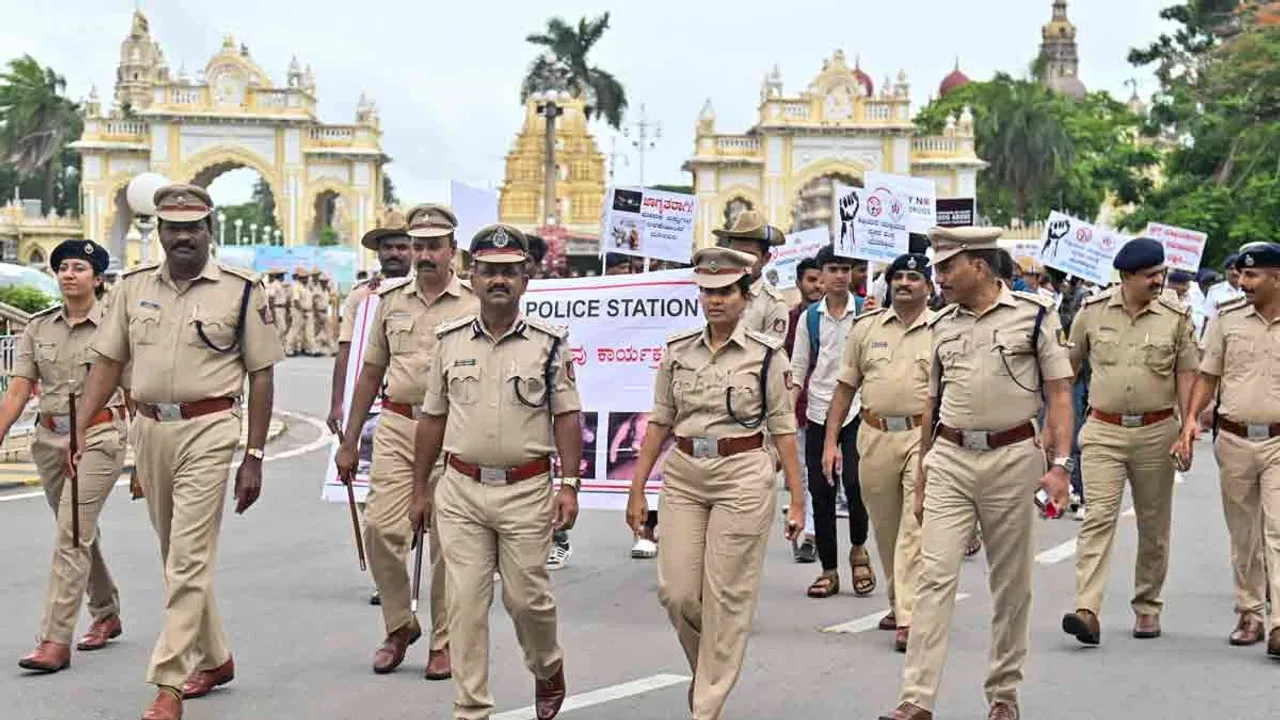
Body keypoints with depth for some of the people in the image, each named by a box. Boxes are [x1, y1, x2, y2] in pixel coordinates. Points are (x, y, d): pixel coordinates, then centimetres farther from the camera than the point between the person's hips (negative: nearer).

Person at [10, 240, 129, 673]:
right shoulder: (38, 327, 7)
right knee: (80, 533, 17)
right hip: (50, 438, 5)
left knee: (72, 535, -12)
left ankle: (56, 641, -12)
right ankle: (107, 615, 35)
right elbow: (18, 391, 3)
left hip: (98, 436, -5)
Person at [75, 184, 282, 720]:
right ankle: (213, 658, 30)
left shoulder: (241, 290, -3)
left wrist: (254, 456, -5)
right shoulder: (134, 286, 9)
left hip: (207, 431, -5)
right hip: (149, 429, 5)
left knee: (189, 558, -9)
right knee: (177, 557, 15)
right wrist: (80, 431, 1)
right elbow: (108, 361, 11)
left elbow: (261, 375, -2)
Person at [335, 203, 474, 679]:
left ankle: (444, 643, 13)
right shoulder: (391, 301, 11)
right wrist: (349, 442, 14)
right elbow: (370, 373, 16)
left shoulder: (474, 305, 1)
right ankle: (399, 625, 13)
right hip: (397, 425, 3)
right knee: (380, 527, -7)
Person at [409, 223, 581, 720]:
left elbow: (567, 416, -1)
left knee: (526, 596, 4)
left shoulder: (548, 343, -1)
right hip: (460, 491, 2)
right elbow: (433, 416, 11)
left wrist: (570, 484, -9)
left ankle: (548, 667, 34)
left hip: (526, 490, -2)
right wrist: (420, 488, 11)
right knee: (465, 603, 1)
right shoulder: (451, 340, 6)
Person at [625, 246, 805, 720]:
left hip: (743, 476, -3)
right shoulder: (677, 351, 5)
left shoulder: (767, 354, -4)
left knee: (727, 596, 0)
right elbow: (660, 422, 9)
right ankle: (708, 668, 32)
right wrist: (637, 489, 6)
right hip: (683, 476, 3)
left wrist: (797, 500, -3)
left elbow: (783, 429, -1)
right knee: (676, 592, 2)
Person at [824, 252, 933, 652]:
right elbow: (845, 387, 13)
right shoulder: (866, 327, 10)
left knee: (915, 529, -11)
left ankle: (909, 618, -12)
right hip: (875, 436, 4)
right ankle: (899, 602, 31)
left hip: (924, 436, -4)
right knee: (885, 528, 13)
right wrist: (830, 441, 7)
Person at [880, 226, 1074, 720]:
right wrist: (921, 477, 19)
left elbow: (1059, 393, -2)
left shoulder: (1034, 314, -2)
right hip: (949, 460, 3)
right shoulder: (942, 325, 10)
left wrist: (1060, 463, -11)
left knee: (1011, 582, 8)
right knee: (935, 575, -7)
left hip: (1012, 457, -3)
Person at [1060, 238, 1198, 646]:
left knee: (1153, 525, 9)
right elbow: (1067, 367, 10)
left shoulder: (1176, 318, 2)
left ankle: (1147, 608, 23)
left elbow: (1186, 376, 3)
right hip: (1103, 431, -1)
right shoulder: (1093, 312, 2)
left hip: (1156, 432, 1)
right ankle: (1087, 610, -20)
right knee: (1098, 517, -12)